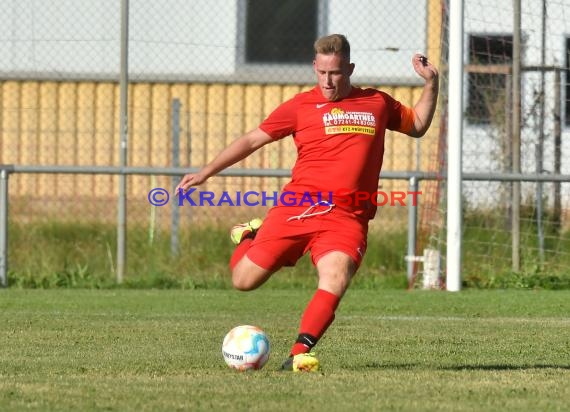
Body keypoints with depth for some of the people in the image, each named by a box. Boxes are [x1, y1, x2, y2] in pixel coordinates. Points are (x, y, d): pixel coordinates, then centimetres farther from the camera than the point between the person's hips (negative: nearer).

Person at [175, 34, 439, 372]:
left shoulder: (378, 103, 16)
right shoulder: (301, 106, 8)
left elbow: (418, 126, 33)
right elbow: (252, 140, 9)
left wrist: (431, 83, 19)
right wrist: (206, 172, 3)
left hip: (347, 218, 1)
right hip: (297, 209, 0)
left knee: (336, 282, -27)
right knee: (244, 280, -1)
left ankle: (299, 355, -25)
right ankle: (250, 236, 32)